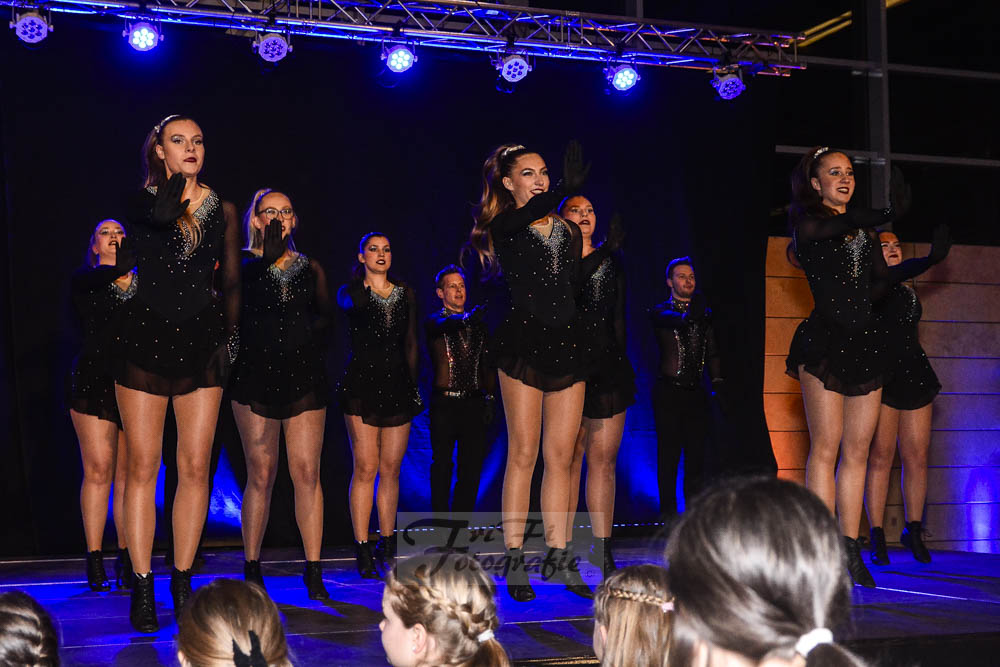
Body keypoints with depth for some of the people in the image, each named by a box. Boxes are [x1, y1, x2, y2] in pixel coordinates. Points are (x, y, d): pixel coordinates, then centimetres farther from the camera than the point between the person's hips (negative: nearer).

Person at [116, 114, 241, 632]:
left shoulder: (223, 210, 10)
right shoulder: (141, 200, 4)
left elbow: (231, 282, 13)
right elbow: (160, 215, -21)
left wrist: (231, 333, 2)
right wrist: (176, 180, -4)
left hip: (201, 341, 2)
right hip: (144, 339, -2)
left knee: (196, 468, 0)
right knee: (143, 465, -3)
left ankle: (182, 583, 9)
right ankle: (142, 588, 3)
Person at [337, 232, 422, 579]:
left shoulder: (406, 294, 15)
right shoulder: (350, 292, 6)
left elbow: (411, 344, 15)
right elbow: (353, 303, -21)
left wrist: (413, 385, 10)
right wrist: (365, 277, -9)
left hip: (397, 386, 3)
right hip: (361, 384, -3)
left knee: (391, 470, 5)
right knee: (365, 468, -8)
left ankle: (387, 545, 13)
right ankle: (362, 550, -4)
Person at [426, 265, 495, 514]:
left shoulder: (477, 324, 14)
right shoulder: (435, 321, 3)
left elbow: (487, 362, 14)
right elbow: (445, 325, -22)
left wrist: (490, 397, 3)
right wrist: (468, 318, -43)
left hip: (474, 402, 4)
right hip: (445, 403, -3)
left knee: (472, 465, 4)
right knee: (442, 465, 0)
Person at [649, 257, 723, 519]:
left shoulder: (703, 314, 16)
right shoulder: (661, 311, 4)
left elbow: (713, 352, 12)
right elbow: (679, 320, -18)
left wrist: (717, 382, 3)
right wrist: (691, 313, -31)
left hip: (696, 393, 4)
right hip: (669, 392, -4)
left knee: (696, 455, 4)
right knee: (669, 455, -4)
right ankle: (668, 514, 1)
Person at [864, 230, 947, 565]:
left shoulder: (907, 292, 20)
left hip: (914, 375, 6)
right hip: (881, 376, -6)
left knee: (918, 457, 4)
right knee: (880, 456, -8)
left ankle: (914, 531, 16)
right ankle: (877, 537, -2)